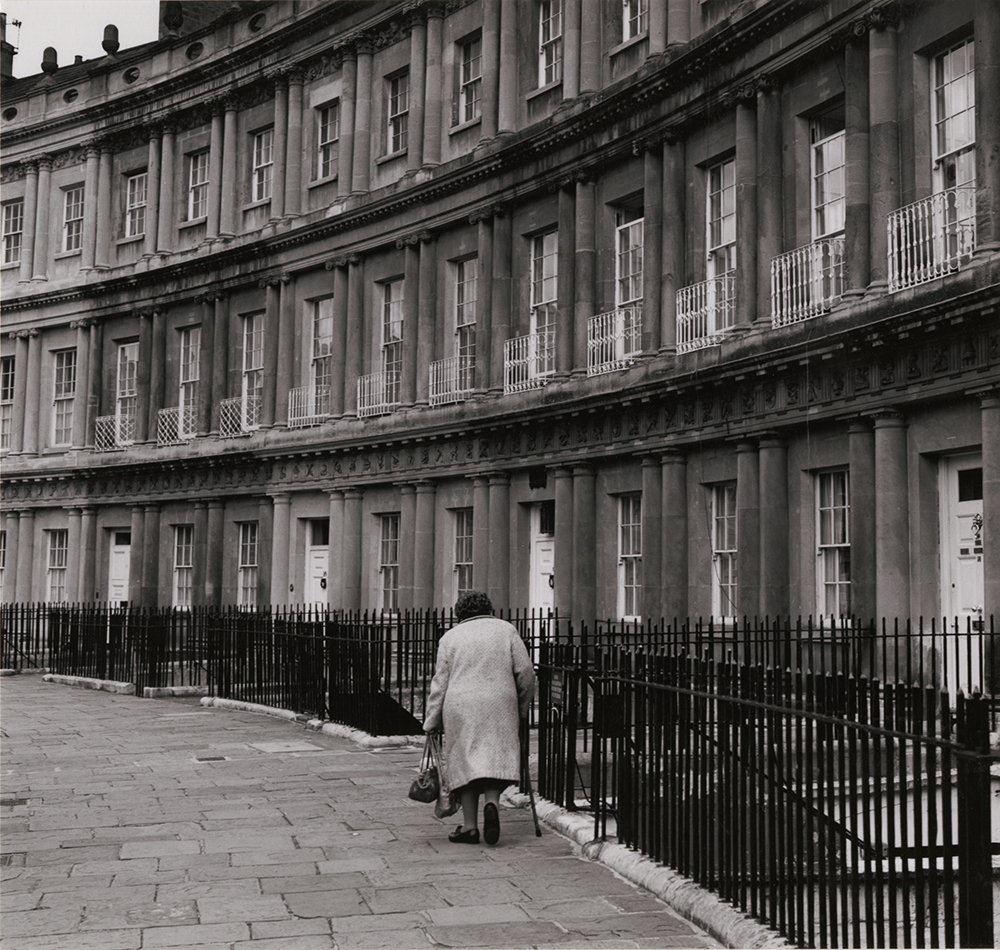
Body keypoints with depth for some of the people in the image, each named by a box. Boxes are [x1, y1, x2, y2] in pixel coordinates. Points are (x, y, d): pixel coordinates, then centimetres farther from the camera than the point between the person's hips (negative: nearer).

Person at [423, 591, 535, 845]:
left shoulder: (450, 637, 10)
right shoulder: (506, 629, 10)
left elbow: (439, 683, 7)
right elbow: (525, 672, 5)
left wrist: (431, 722, 10)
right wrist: (522, 708, 17)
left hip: (460, 705, 0)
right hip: (500, 705, 0)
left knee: (465, 761, 5)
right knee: (495, 758, 5)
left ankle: (469, 826, 4)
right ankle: (492, 803, -21)